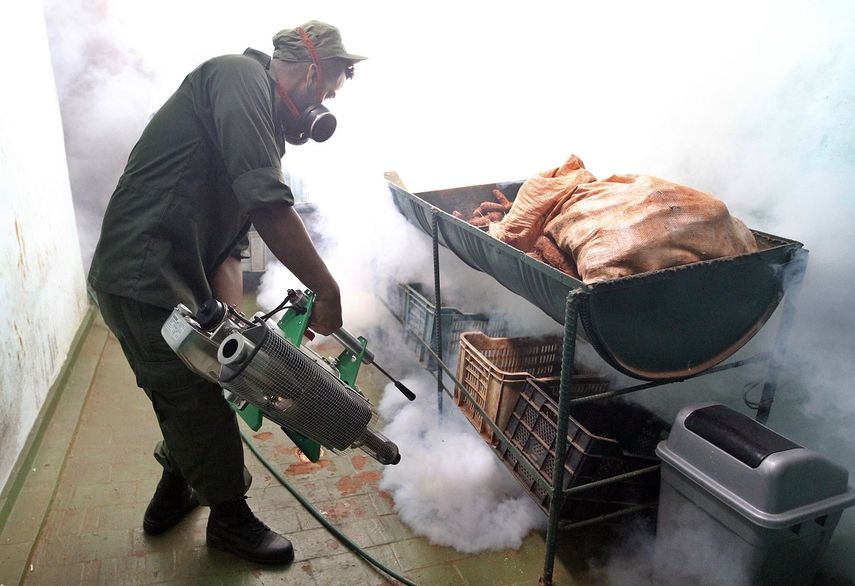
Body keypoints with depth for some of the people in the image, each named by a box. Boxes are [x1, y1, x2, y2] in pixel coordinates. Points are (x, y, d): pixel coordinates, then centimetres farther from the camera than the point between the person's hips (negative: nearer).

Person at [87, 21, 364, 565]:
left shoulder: (264, 129, 16)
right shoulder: (241, 75, -12)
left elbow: (231, 245, 9)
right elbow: (268, 204, -27)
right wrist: (328, 291, -21)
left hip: (171, 278, 10)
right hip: (146, 279, -10)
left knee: (188, 393, 23)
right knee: (200, 403, 4)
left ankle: (173, 494, 46)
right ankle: (230, 517, 26)